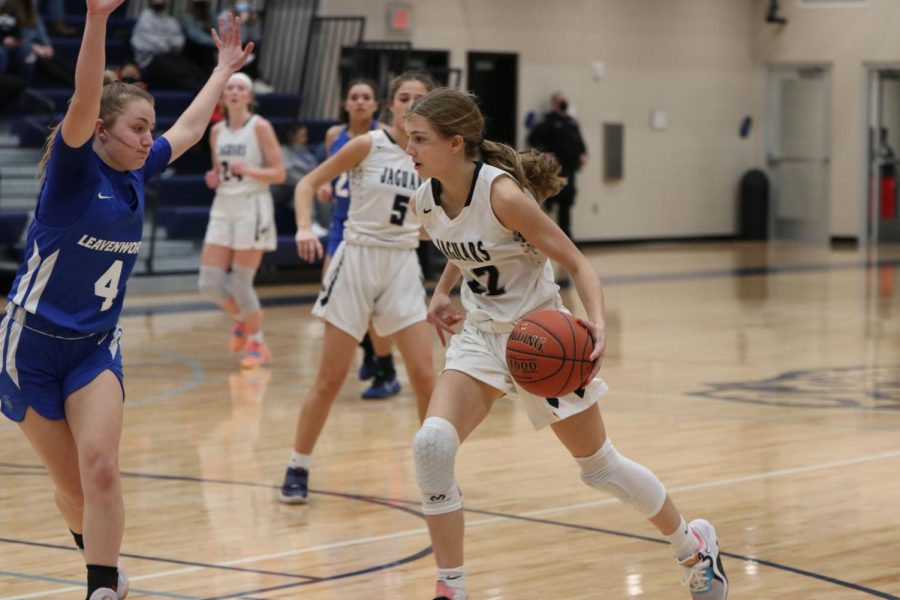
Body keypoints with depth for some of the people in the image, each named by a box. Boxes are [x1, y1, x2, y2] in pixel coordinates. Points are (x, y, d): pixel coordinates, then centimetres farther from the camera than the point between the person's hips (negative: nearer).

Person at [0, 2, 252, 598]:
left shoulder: (137, 172, 3)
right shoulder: (73, 166, -13)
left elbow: (189, 129, 21)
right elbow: (83, 101, -31)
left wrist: (224, 69, 31)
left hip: (98, 345, 4)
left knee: (100, 469, -15)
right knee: (72, 483, 4)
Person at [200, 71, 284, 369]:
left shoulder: (260, 127, -6)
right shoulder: (217, 131, 10)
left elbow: (279, 173, -8)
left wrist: (248, 170, -23)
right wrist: (214, 179, 0)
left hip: (252, 207, -5)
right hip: (223, 207, 5)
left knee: (240, 283, -6)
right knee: (209, 284, -1)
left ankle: (257, 343, 14)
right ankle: (242, 319, 29)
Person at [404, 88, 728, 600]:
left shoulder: (502, 194, -26)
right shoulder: (424, 202, -7)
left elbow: (577, 263, -23)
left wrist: (597, 323, -38)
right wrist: (443, 292, 5)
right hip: (481, 336, 5)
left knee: (600, 466, 10)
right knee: (432, 444, -19)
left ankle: (694, 544, 36)